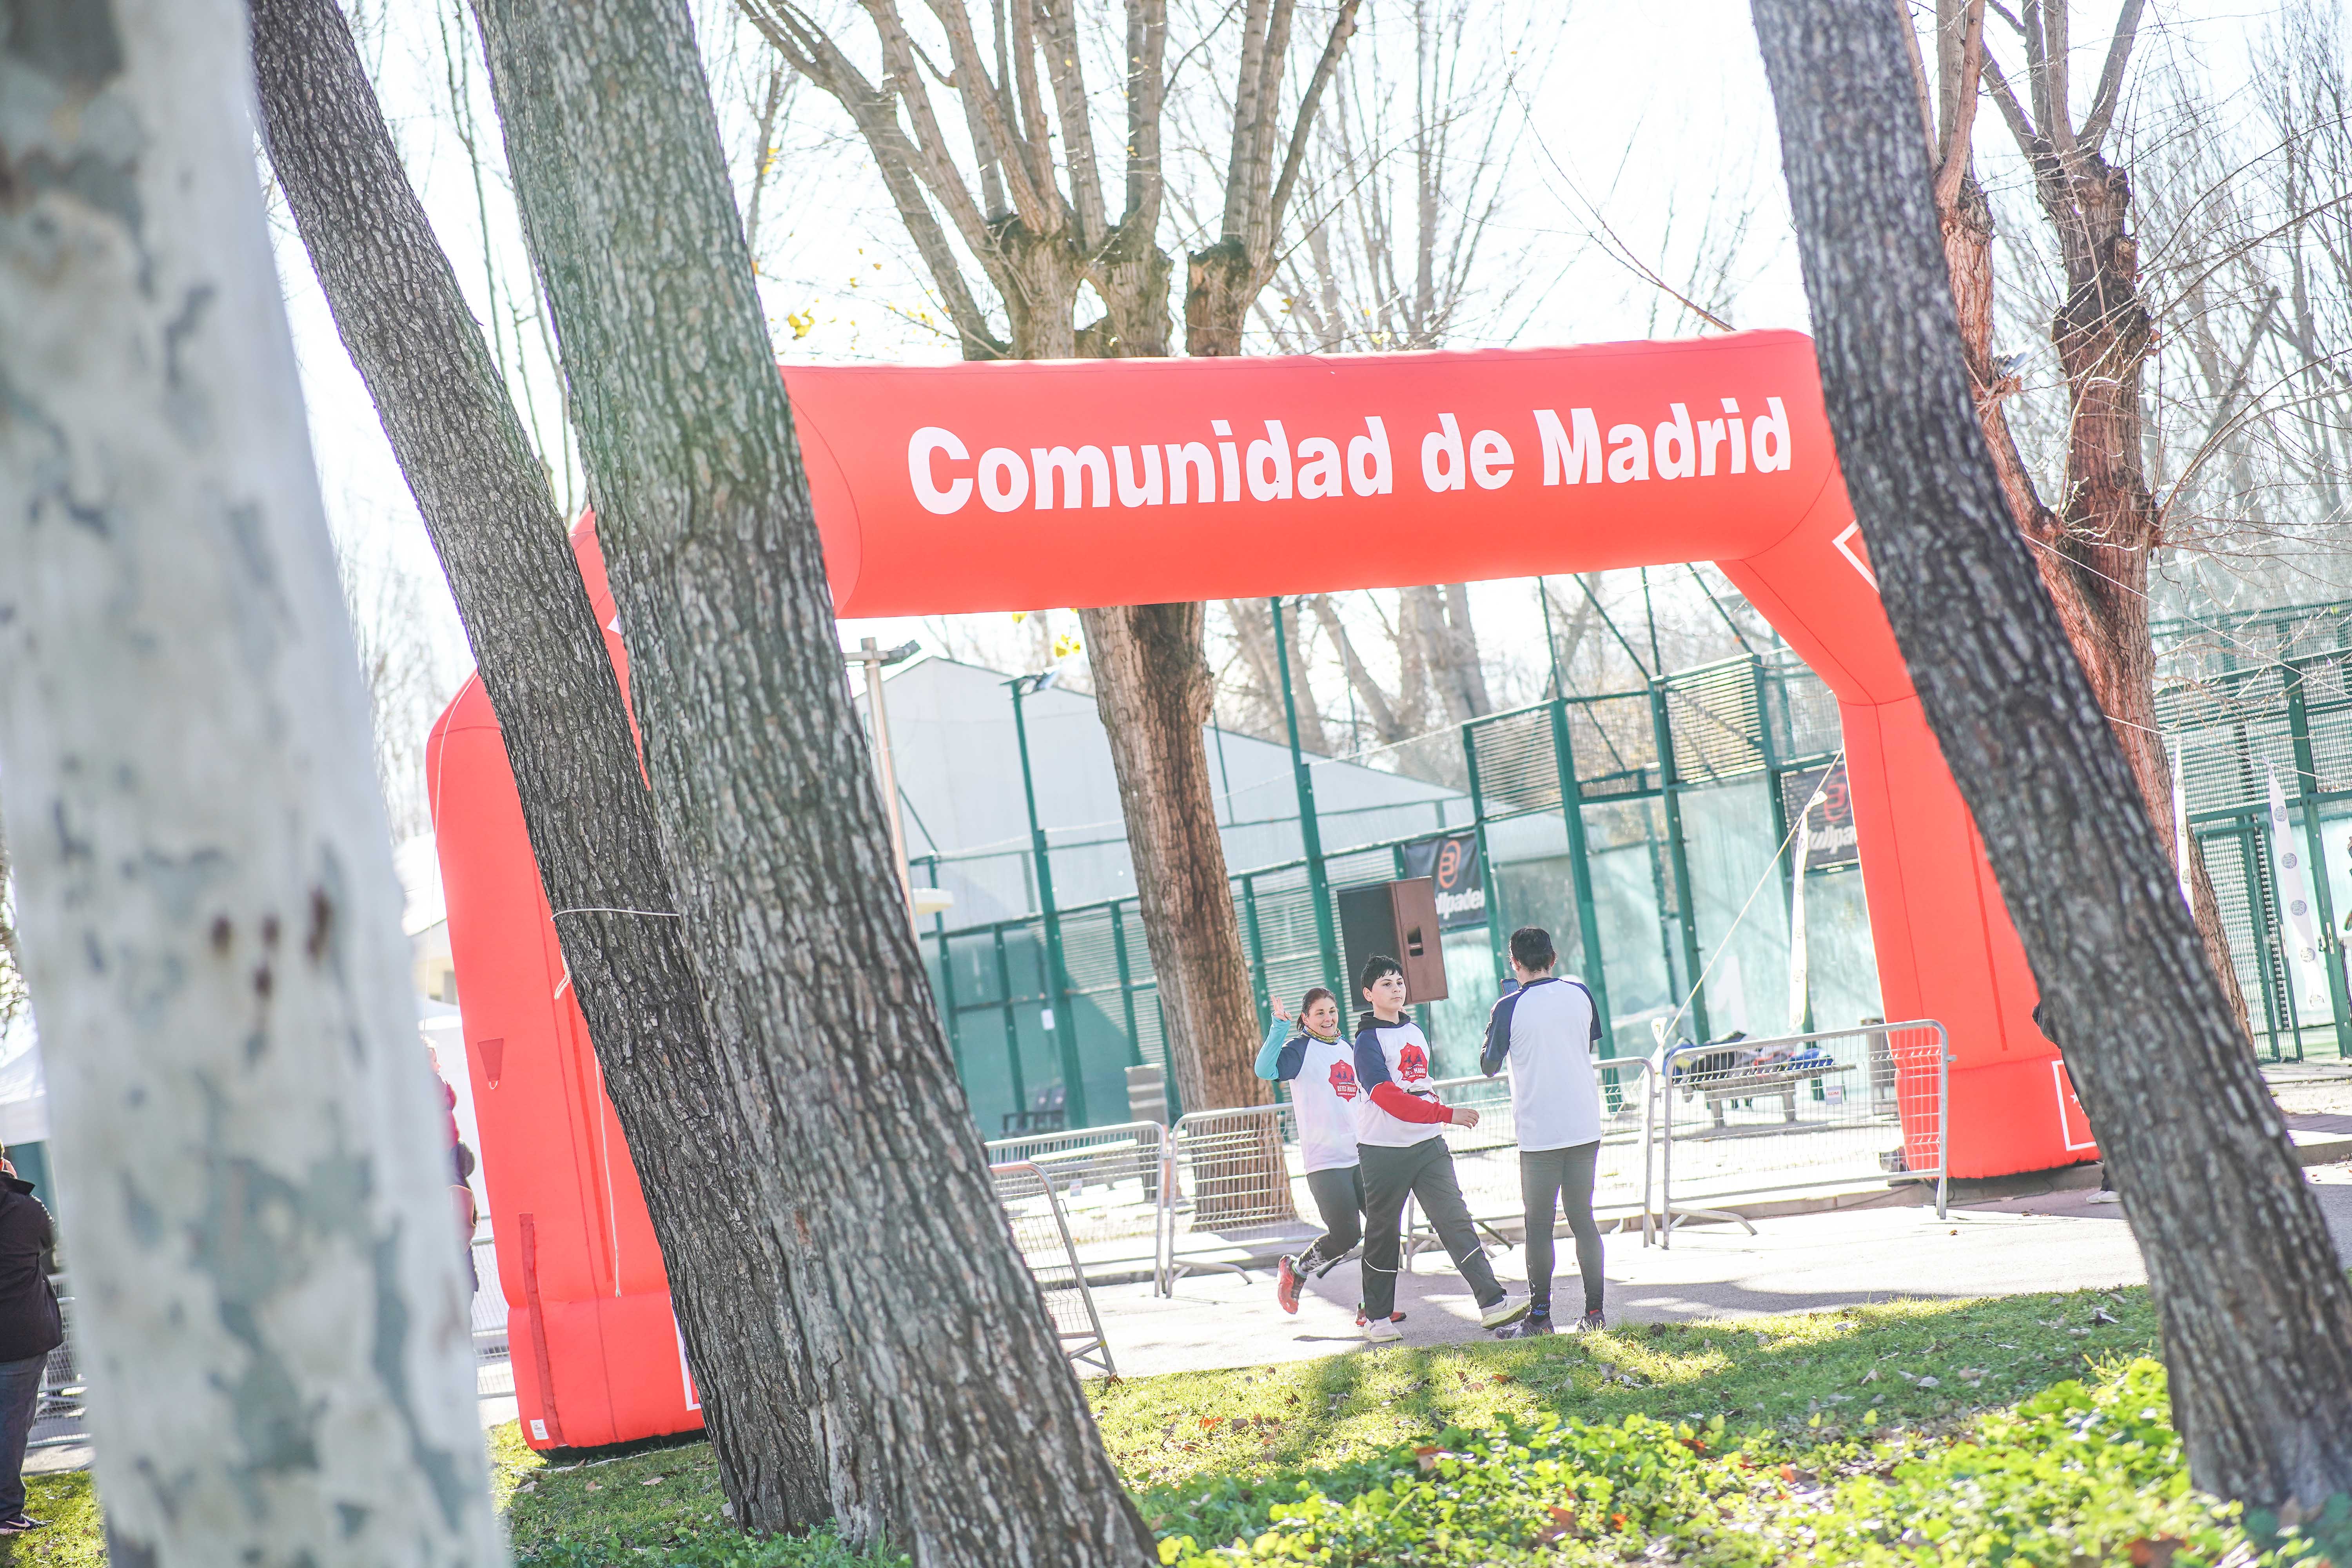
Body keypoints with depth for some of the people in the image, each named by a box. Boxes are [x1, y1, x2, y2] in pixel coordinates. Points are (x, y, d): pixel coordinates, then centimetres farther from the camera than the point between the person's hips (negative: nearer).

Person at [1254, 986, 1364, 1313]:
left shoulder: (1349, 1049, 16)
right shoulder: (1301, 1048, -5)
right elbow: (1265, 1070, -24)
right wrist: (1279, 1028, -31)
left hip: (1362, 1155, 6)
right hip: (1325, 1161, -6)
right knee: (1346, 1237, -8)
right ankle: (1294, 1270, 19)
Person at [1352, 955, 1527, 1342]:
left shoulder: (1416, 1032, 14)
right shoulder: (1368, 1041, -10)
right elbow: (1387, 1097, -23)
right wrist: (1446, 1114, -27)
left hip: (1428, 1146, 5)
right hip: (1383, 1151, -5)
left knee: (1455, 1220, -4)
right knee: (1383, 1234, 4)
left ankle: (1492, 1302, -10)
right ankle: (1377, 1317, 15)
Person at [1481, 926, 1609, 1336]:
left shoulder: (1509, 1009, -10)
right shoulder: (1580, 994, 2)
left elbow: (1489, 1067, 2)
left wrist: (1494, 1030, 17)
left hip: (1539, 1133, -4)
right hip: (1585, 1128, 4)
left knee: (1539, 1225, 3)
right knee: (1583, 1218, 10)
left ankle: (1539, 1316, 5)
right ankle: (1594, 1313, 8)